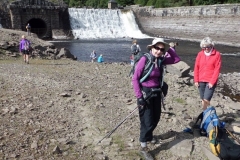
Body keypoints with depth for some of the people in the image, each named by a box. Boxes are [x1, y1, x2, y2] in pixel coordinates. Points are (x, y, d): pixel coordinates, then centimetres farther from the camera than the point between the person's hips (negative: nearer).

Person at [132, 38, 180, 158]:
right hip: (145, 92, -7)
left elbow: (176, 59, 7)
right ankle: (143, 147, 13)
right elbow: (135, 78, -18)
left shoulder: (160, 60, 0)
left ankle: (149, 135, 46)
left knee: (156, 117, 19)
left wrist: (169, 49, -4)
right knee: (147, 120, -2)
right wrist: (139, 96, -20)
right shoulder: (144, 59, -17)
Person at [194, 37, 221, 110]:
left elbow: (217, 69, -7)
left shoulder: (217, 54, -5)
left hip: (211, 81, -4)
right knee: (203, 100, 11)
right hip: (201, 81, 4)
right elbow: (196, 67, 7)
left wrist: (212, 82, -12)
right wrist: (196, 80, 2)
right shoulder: (200, 54, 4)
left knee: (206, 100, -12)